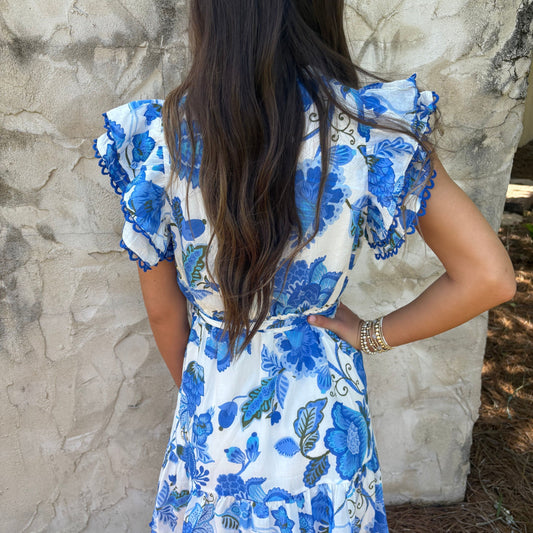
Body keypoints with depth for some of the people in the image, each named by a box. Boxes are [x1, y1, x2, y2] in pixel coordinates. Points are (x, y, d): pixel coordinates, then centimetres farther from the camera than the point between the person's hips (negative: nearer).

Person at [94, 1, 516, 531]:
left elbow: (163, 310, -7)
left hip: (215, 405, 1)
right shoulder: (367, 127, -20)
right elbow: (489, 277, -17)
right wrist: (373, 334, -6)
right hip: (322, 405, 0)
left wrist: (194, 390, 11)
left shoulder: (162, 136, -17)